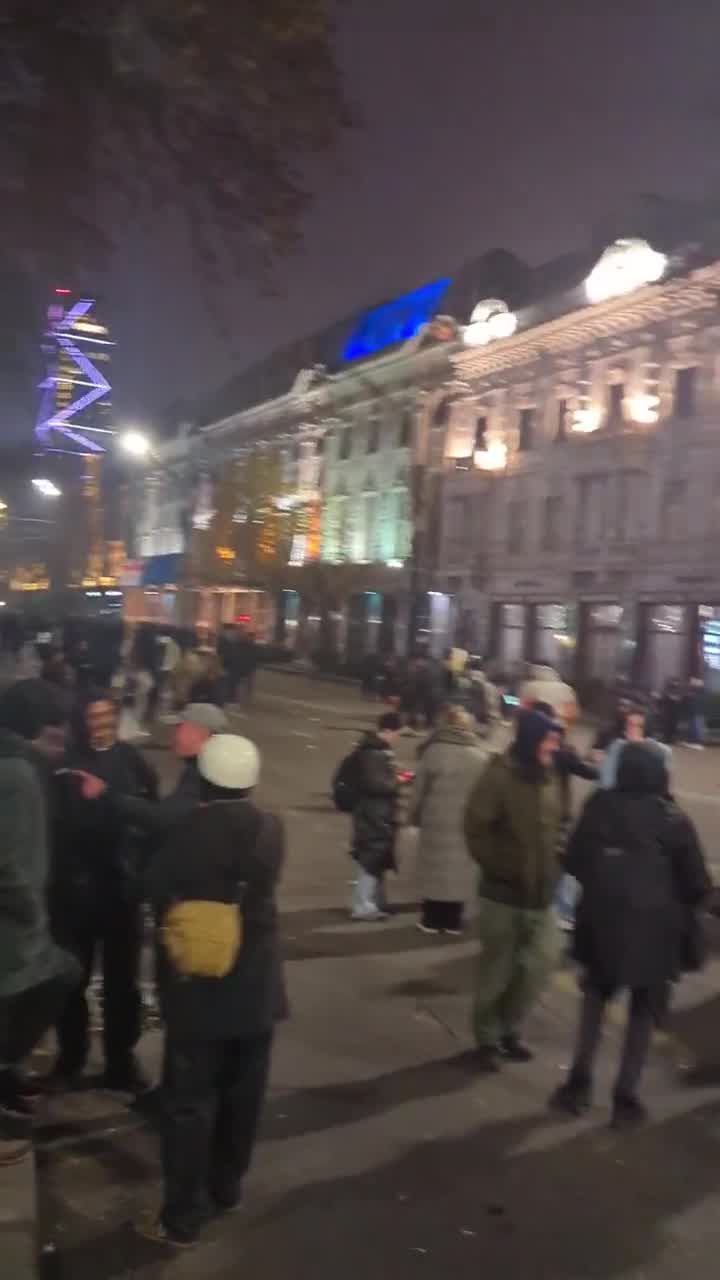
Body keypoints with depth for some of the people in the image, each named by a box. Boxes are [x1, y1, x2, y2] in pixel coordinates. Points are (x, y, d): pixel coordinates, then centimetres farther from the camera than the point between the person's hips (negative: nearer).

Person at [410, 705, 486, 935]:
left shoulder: (433, 751, -8)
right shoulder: (480, 757, -1)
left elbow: (420, 790, -3)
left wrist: (415, 816, 9)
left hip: (436, 821, -2)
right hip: (466, 823, 2)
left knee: (434, 867, 9)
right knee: (459, 869, 11)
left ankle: (432, 919, 15)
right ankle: (453, 921, 15)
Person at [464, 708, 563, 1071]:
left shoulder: (550, 778, 6)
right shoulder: (499, 775, -14)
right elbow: (476, 829, -15)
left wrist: (553, 869, 5)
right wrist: (499, 867, -14)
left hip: (541, 892, 6)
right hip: (505, 890, -6)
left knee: (542, 960, 6)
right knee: (497, 969, 7)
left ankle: (508, 1029, 27)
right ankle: (487, 1039, 26)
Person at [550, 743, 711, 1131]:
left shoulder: (599, 805, -9)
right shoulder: (674, 819, -12)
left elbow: (575, 861, -3)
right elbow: (696, 884, -6)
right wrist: (672, 902, 14)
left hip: (602, 920, 2)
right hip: (654, 928, -2)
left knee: (596, 996, 24)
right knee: (643, 1011, 16)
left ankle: (579, 1082, 23)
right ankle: (625, 1098, 19)